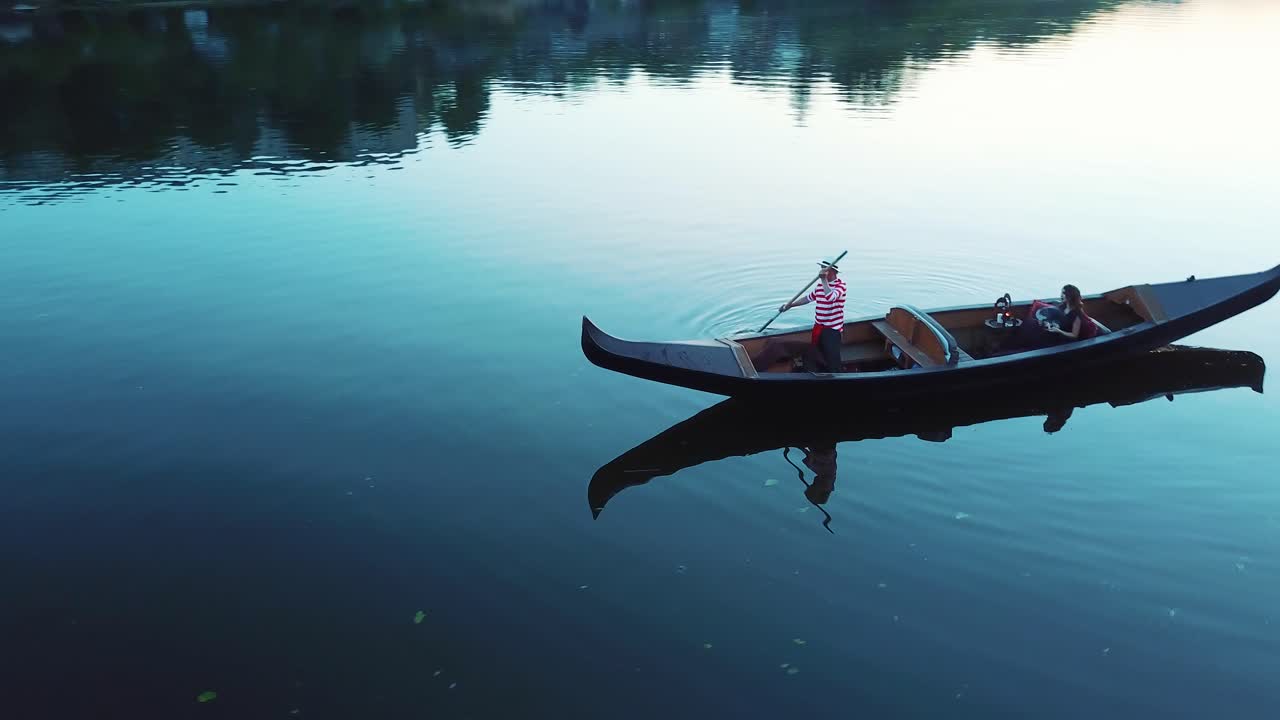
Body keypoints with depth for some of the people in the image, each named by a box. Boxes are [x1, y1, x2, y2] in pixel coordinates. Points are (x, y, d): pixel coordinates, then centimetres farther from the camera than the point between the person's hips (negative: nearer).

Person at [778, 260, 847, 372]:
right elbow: (809, 298, 22)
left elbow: (830, 297, -34)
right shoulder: (821, 285, 9)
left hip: (832, 328, -8)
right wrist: (790, 305, 22)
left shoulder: (840, 285, -14)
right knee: (821, 356, 19)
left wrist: (824, 280, -29)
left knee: (833, 359, -8)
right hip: (818, 326, 8)